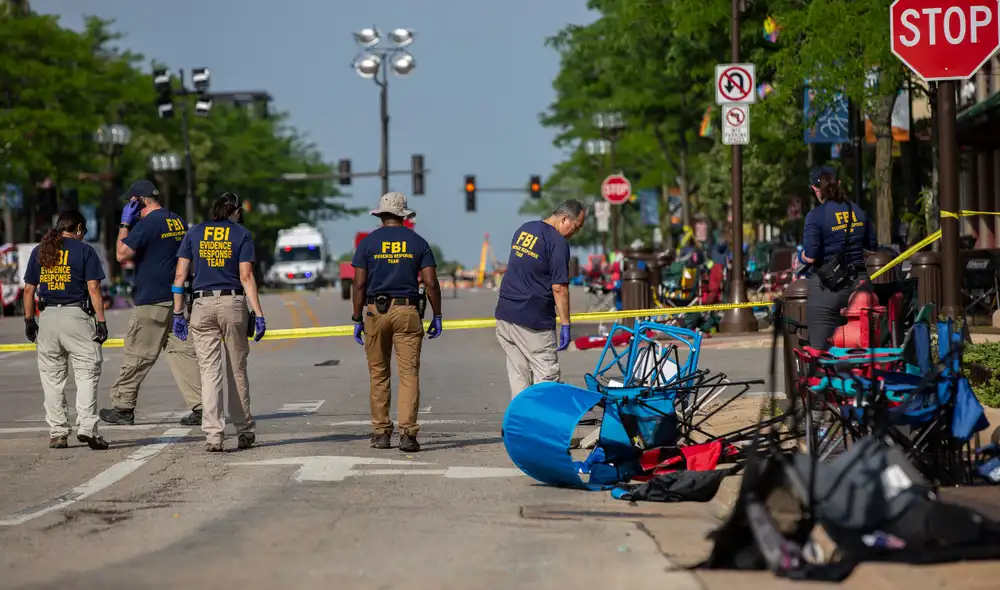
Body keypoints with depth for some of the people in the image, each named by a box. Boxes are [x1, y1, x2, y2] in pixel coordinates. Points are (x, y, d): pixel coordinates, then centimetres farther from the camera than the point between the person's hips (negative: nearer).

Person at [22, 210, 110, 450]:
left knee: (52, 377, 8)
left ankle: (57, 433, 8)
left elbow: (29, 289, 10)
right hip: (76, 316, -4)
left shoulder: (39, 251, 11)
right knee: (87, 372, -3)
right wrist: (101, 320, -5)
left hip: (47, 317, 4)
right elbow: (93, 288, -6)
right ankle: (86, 427, -16)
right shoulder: (84, 250, 0)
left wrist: (29, 320, 15)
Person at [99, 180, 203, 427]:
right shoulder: (178, 222, 12)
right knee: (182, 351, 5)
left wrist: (124, 224, -4)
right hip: (178, 298, 7)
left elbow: (122, 254, -12)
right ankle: (201, 407, -3)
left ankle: (122, 407, 10)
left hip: (152, 301, -7)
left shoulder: (146, 224, -13)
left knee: (137, 355, 2)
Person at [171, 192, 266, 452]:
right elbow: (246, 277, -5)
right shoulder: (241, 234, 3)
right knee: (237, 370, 10)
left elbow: (180, 275, 5)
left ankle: (213, 435, -8)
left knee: (209, 372, 0)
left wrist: (178, 313, 8)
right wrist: (258, 314, -5)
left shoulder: (194, 233, 9)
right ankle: (244, 431, 17)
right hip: (233, 304, -1)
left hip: (202, 305, 1)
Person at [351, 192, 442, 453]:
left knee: (378, 375, 10)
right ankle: (408, 433, -12)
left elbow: (359, 284, -2)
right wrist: (437, 316, 6)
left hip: (376, 311, 0)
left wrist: (357, 319, 4)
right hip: (407, 311, 0)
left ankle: (381, 433, 10)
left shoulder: (368, 242, 2)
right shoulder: (418, 242, 4)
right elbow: (431, 283, -1)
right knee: (409, 374, -2)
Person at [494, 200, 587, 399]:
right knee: (547, 376, -4)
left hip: (504, 315, 8)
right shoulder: (558, 243, -13)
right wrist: (565, 325, -12)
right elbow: (559, 288, -16)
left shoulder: (523, 229, 13)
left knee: (518, 377, 11)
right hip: (533, 320, -8)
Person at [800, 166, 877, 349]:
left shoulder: (816, 216, -10)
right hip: (859, 282, 5)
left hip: (828, 287, -5)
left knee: (820, 348, -2)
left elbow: (810, 257, -15)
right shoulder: (857, 211, 7)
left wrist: (802, 256, 6)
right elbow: (871, 248, 14)